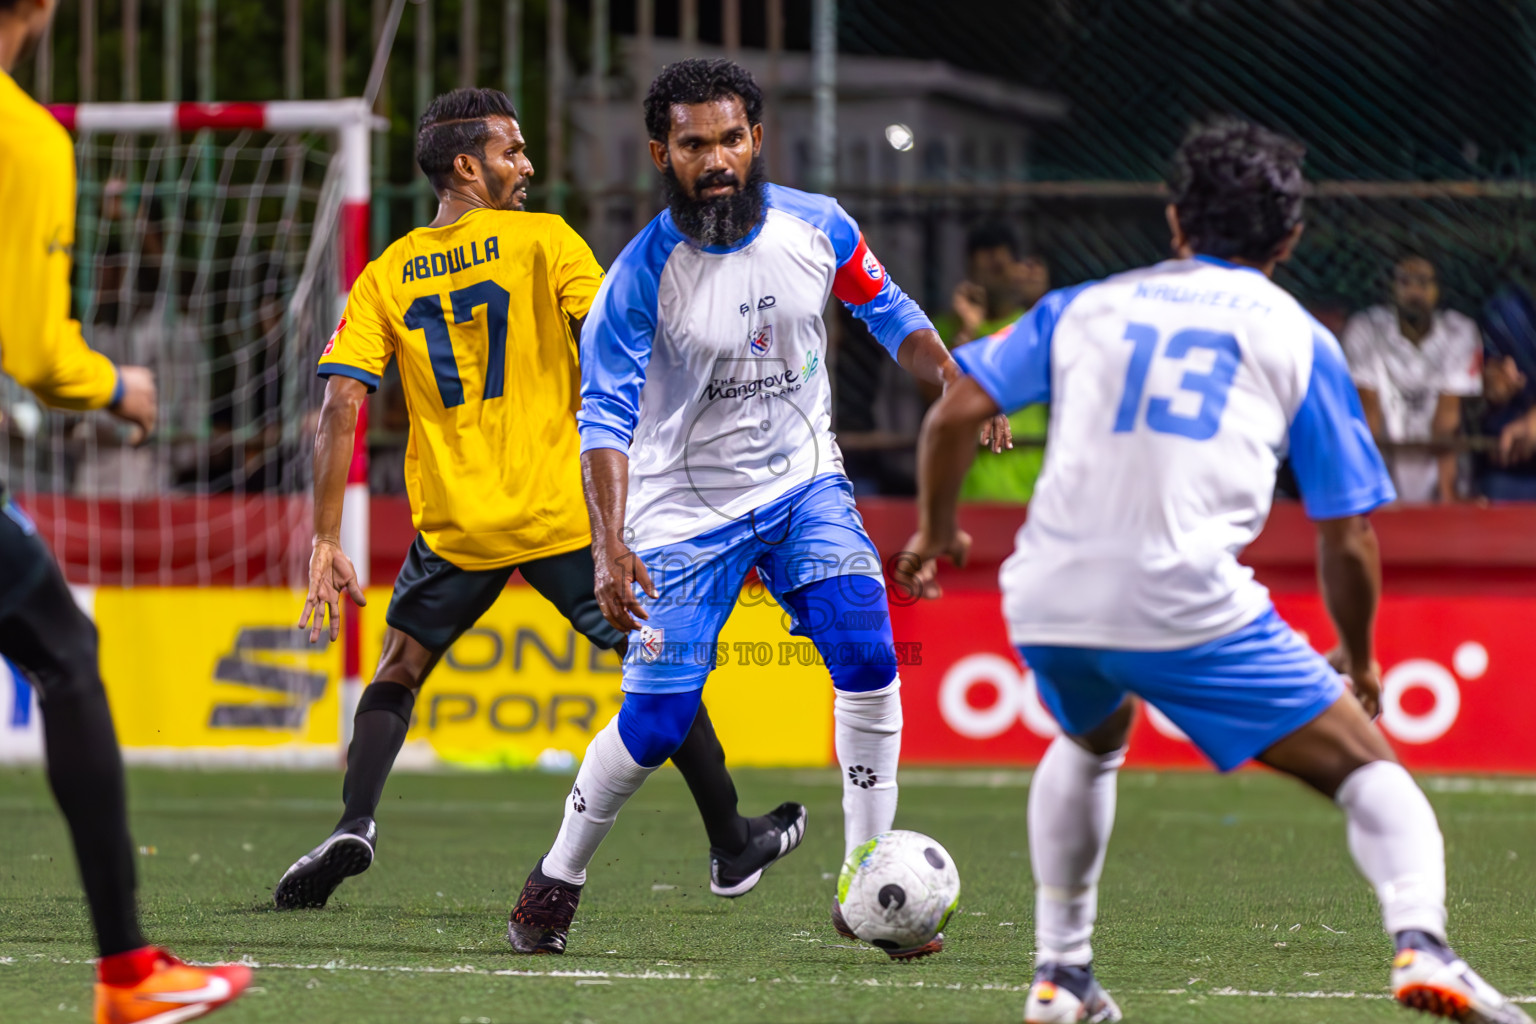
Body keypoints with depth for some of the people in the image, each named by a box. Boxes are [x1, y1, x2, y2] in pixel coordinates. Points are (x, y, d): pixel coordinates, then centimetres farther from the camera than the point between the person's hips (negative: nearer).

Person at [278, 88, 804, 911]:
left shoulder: (384, 277, 5)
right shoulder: (542, 239, -3)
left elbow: (340, 408, -3)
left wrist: (325, 542, -3)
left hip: (452, 526, 2)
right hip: (561, 513, -2)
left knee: (396, 675, 19)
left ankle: (354, 824, -6)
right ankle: (732, 847, 23)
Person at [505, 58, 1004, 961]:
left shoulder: (818, 227, -7)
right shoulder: (643, 274, -18)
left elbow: (886, 310, 10)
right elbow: (607, 414, -19)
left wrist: (951, 378, -8)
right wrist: (610, 545, -31)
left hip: (805, 484, 3)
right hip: (687, 509, -3)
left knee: (868, 657, -18)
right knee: (656, 722, -6)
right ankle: (557, 882, 19)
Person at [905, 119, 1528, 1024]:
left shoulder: (1086, 306, 20)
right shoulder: (1299, 339, 14)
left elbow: (957, 411, 12)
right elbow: (1348, 538, 13)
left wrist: (937, 527, 28)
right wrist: (1358, 660, 28)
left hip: (1046, 599, 4)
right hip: (1188, 602, -4)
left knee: (1091, 745, 36)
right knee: (1367, 769, 5)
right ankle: (1421, 942, -21)